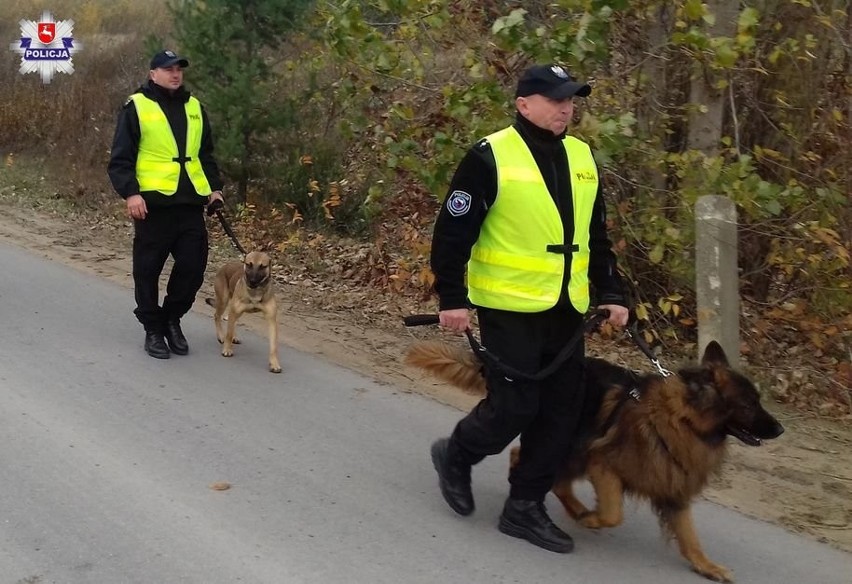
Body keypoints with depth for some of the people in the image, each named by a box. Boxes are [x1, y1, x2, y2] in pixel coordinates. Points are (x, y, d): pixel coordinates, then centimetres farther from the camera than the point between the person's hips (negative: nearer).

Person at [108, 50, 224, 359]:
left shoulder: (194, 107, 15)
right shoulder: (136, 106, -2)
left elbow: (205, 155, 23)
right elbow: (120, 158, -5)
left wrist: (214, 187, 13)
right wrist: (130, 192, -17)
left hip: (190, 202, 5)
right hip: (154, 203, -4)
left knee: (193, 265, 3)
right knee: (148, 269, 3)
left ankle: (172, 318, 24)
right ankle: (153, 330, 17)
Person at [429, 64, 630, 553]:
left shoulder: (582, 157, 10)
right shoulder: (491, 157, -10)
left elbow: (596, 234, 18)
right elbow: (453, 231, -9)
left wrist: (611, 293, 13)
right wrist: (452, 298, -12)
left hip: (566, 308, 7)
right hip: (510, 307, -6)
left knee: (562, 411, 6)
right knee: (514, 406, -4)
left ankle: (525, 506, 19)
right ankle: (456, 456, 26)